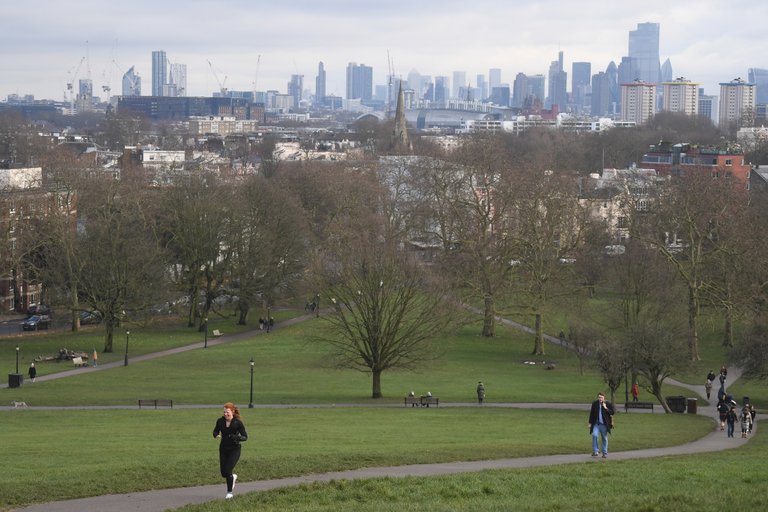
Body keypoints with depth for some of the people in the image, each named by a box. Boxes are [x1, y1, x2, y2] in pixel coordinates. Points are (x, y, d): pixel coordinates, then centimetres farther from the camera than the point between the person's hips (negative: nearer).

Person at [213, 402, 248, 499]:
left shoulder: (238, 423, -14)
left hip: (234, 449, -4)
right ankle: (233, 477, 42)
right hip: (223, 449, 4)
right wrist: (216, 435, -15)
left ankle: (229, 492, 7)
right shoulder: (220, 421, -5)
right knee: (223, 473, 6)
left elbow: (245, 437, -10)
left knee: (228, 471, -13)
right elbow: (215, 431, 10)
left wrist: (236, 437, -31)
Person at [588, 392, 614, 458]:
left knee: (604, 438, 7)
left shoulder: (608, 404, -2)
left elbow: (612, 412, -7)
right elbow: (591, 414, 9)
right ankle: (595, 451, -12)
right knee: (594, 435, -19)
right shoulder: (594, 404, 3)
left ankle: (605, 452, 19)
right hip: (596, 424, 1)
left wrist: (606, 408, -19)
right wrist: (590, 423, 7)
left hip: (604, 424, -1)